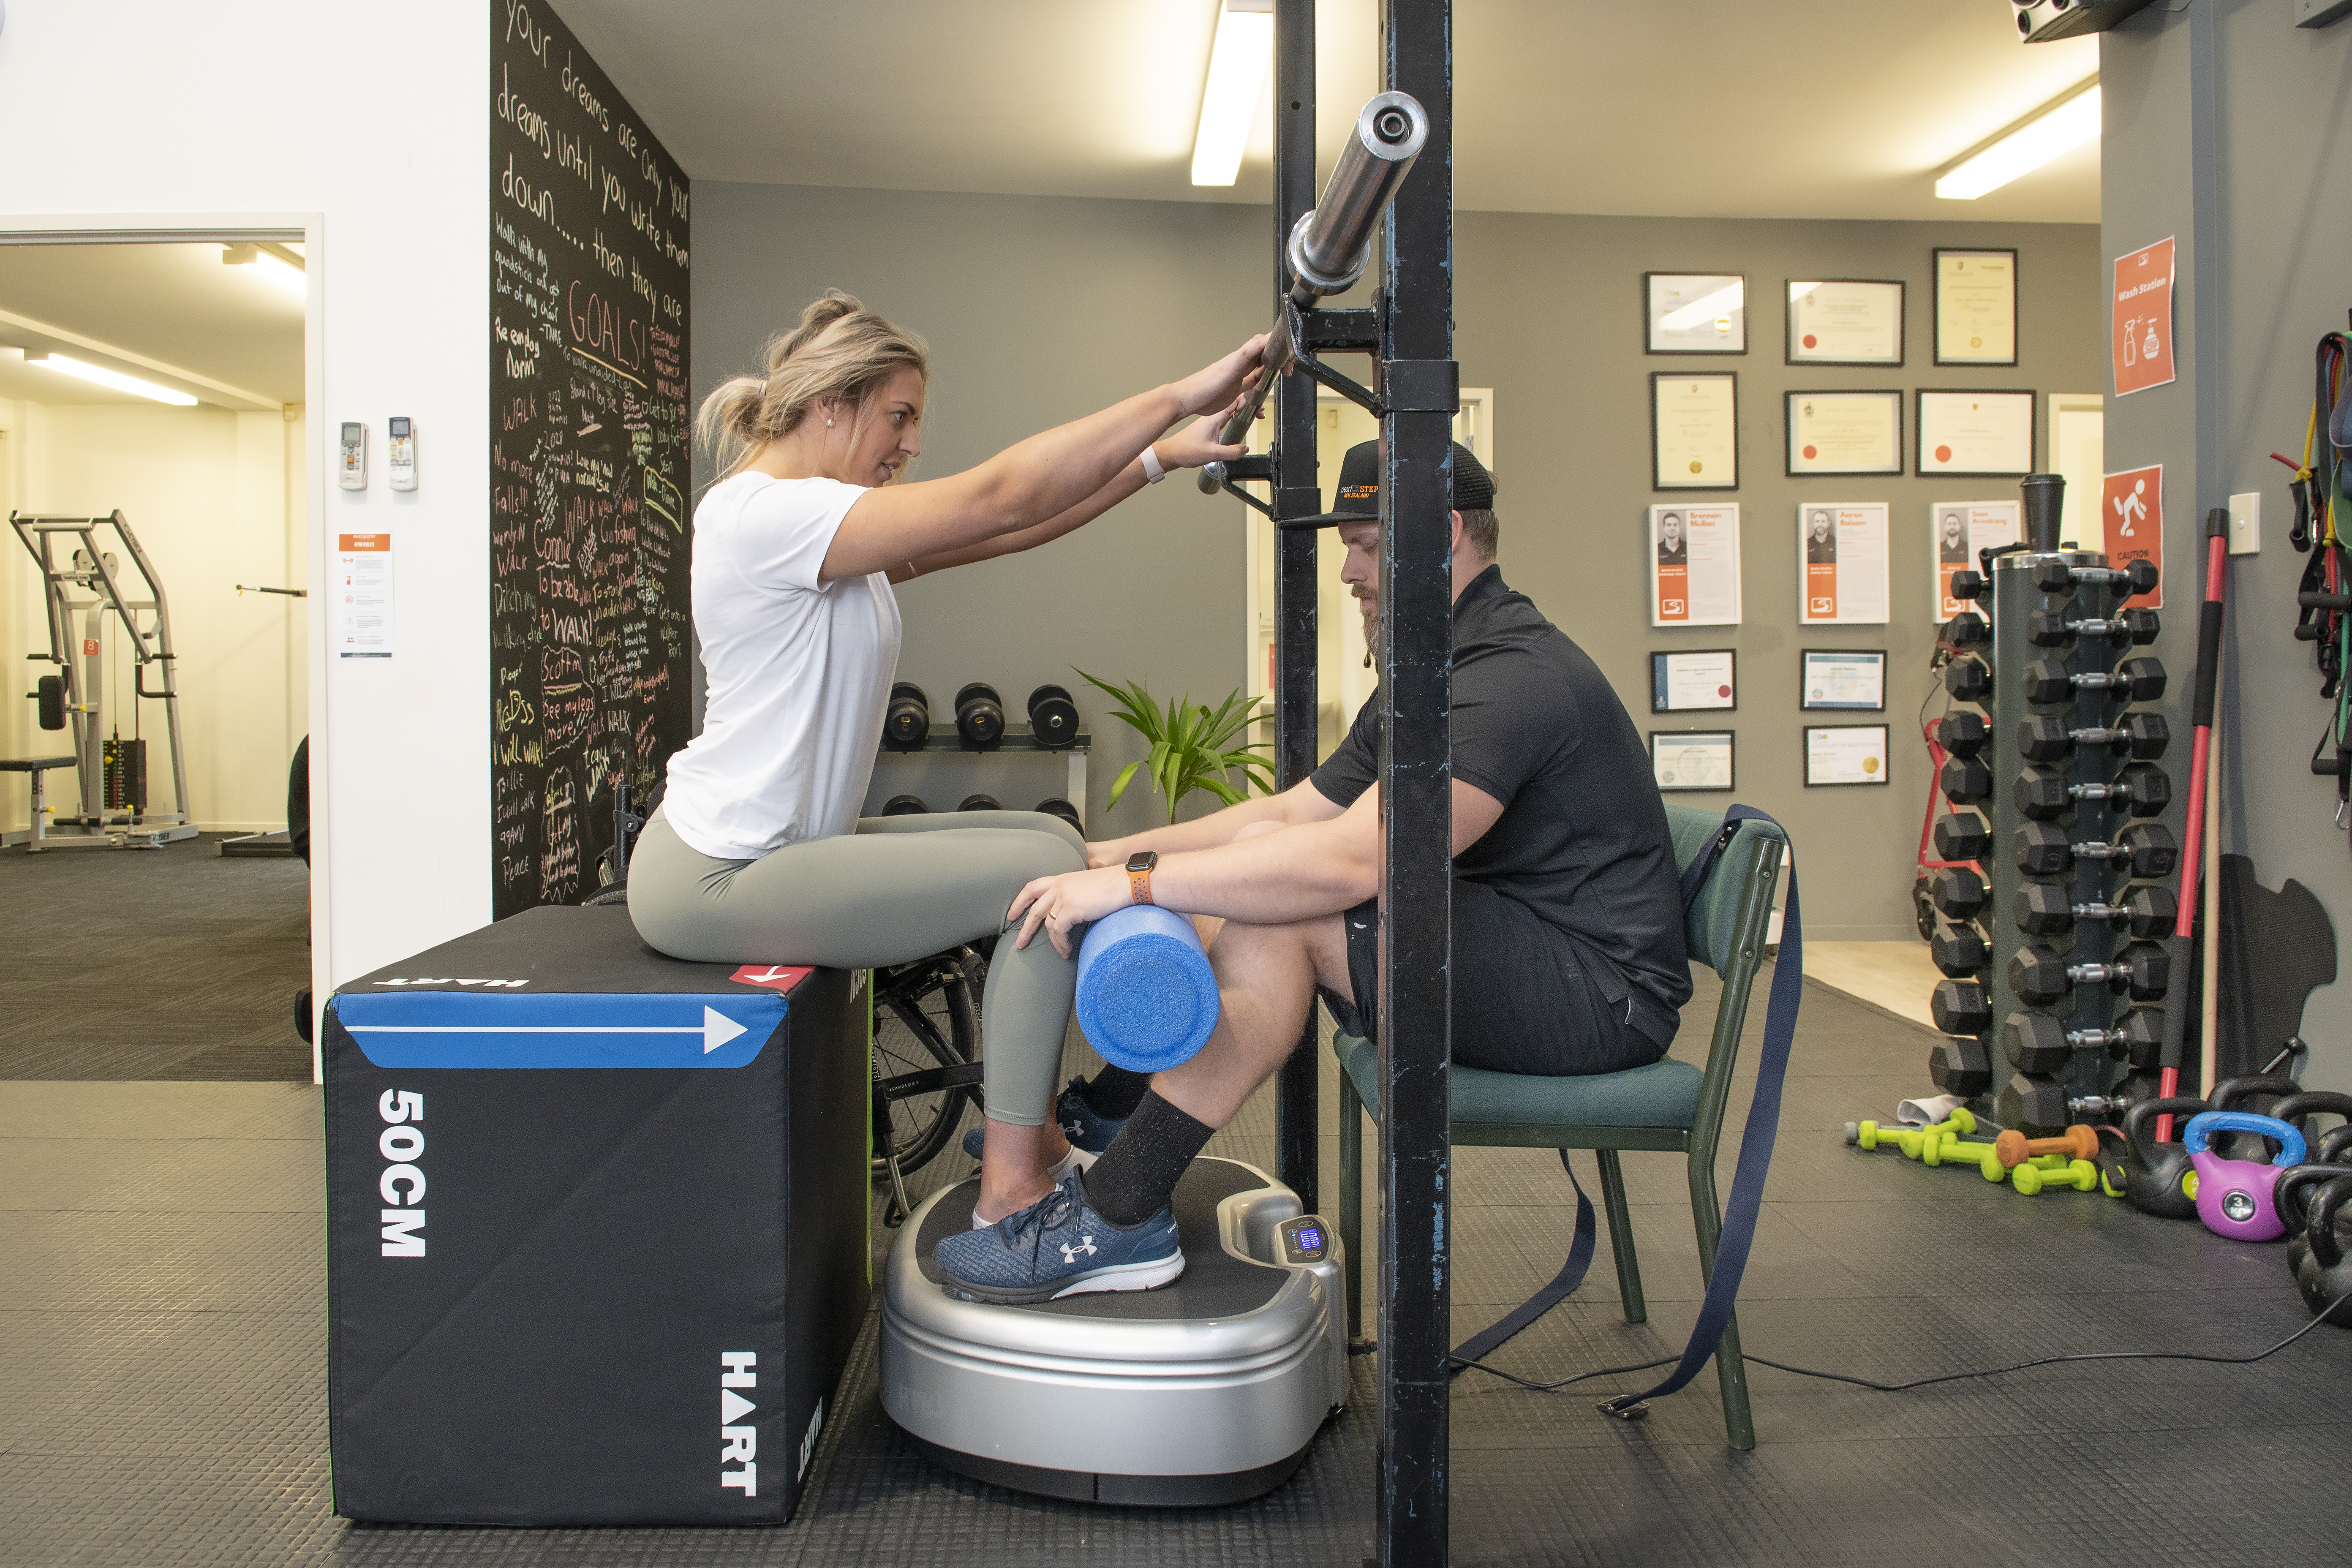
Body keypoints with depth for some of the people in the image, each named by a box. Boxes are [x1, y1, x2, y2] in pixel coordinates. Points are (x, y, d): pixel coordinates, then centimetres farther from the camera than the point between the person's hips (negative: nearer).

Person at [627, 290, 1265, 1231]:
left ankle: (1032, 1134, 15)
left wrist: (1160, 458, 3)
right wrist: (1180, 396, -22)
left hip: (788, 845, 11)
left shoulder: (820, 522, 13)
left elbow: (1010, 530, 9)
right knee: (1048, 872, -16)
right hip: (719, 879, -11)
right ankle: (1012, 1192, -8)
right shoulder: (763, 511, -19)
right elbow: (999, 498, -25)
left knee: (1051, 839, 10)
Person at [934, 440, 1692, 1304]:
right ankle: (1103, 1114, 12)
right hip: (1517, 949, 10)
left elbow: (1354, 861, -33)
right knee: (1260, 866, 7)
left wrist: (1132, 883, -30)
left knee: (1281, 911, -24)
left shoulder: (1514, 676, -21)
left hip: (1603, 990, -10)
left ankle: (1119, 1220, -19)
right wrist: (1128, 851, 2)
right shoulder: (1429, 673, 14)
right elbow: (1290, 813, 13)